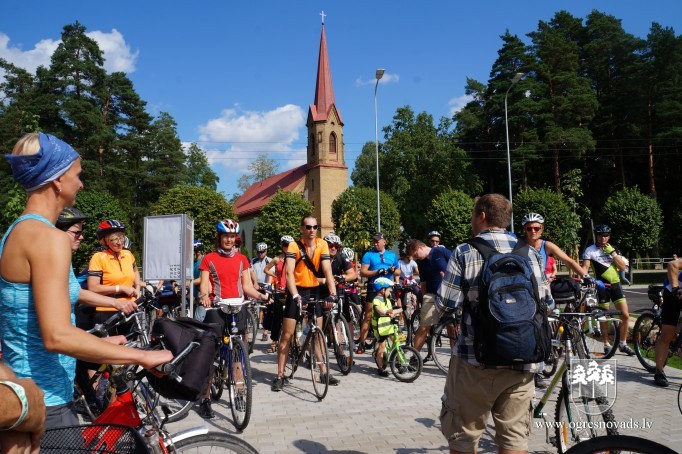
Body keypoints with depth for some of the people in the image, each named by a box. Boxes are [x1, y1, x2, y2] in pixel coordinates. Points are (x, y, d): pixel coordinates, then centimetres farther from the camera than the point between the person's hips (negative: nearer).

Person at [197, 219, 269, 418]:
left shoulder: (242, 259, 13)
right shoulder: (209, 259, 6)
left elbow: (247, 286, 10)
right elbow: (204, 284, -3)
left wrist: (261, 295, -8)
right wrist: (204, 295, -25)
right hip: (216, 308, -2)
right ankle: (205, 398, 3)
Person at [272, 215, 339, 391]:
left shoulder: (322, 245, -8)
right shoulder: (294, 246, -17)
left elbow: (327, 270, -15)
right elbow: (289, 273, -27)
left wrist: (332, 293, -28)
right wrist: (295, 295, -40)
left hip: (314, 290, 3)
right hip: (296, 291, -3)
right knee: (287, 334, -3)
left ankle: (324, 371, 19)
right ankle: (280, 376, 4)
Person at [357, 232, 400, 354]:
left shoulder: (392, 255, 14)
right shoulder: (369, 254, 2)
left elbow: (398, 272, 18)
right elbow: (363, 272, -5)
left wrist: (394, 270, -6)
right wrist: (377, 272, -19)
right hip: (373, 290, -3)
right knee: (368, 317, -3)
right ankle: (361, 343, 1)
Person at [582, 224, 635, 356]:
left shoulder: (613, 249, 10)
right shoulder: (590, 250, -4)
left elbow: (623, 267, 0)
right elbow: (585, 267, -14)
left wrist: (612, 252, -9)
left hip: (615, 284, 4)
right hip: (602, 286, -4)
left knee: (625, 315, 1)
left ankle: (623, 344, 16)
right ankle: (607, 345, 18)